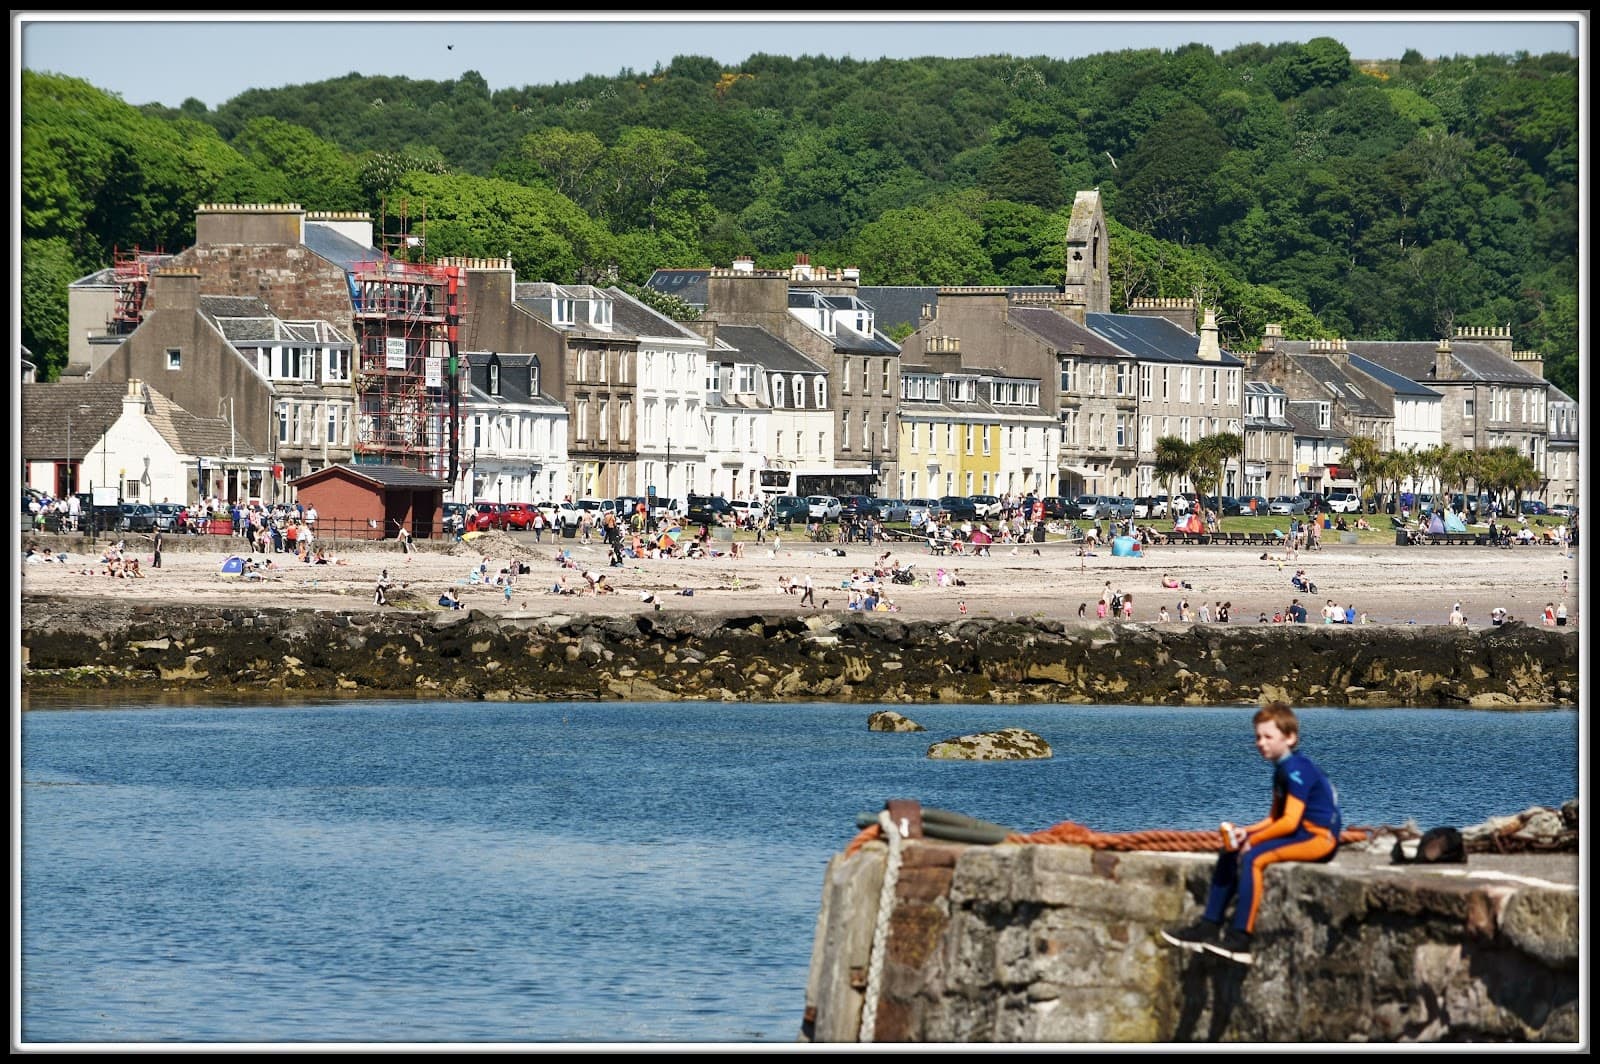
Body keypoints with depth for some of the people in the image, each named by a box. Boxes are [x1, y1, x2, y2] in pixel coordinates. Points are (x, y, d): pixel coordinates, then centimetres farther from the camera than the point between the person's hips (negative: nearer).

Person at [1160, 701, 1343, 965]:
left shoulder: (1297, 770, -16)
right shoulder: (1283, 769, 15)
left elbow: (1289, 822, -22)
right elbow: (1275, 818, 15)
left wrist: (1253, 839, -14)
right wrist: (1245, 832, -1)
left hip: (1320, 837, -11)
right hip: (1302, 833, 11)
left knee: (1253, 858, -28)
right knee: (1229, 853, 8)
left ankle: (1240, 939, -30)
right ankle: (1208, 926, 5)